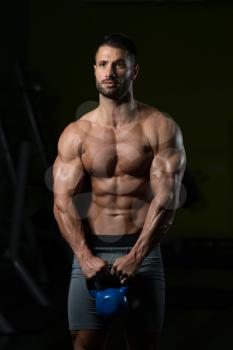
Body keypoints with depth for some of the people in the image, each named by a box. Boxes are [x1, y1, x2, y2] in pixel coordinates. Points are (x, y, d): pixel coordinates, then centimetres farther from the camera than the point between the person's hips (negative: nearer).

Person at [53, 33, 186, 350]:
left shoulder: (161, 129, -2)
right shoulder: (76, 134, 3)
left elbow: (166, 200, -9)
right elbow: (63, 201, -3)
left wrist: (135, 257, -19)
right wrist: (85, 257, -18)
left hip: (142, 251, -1)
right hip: (90, 251, 1)